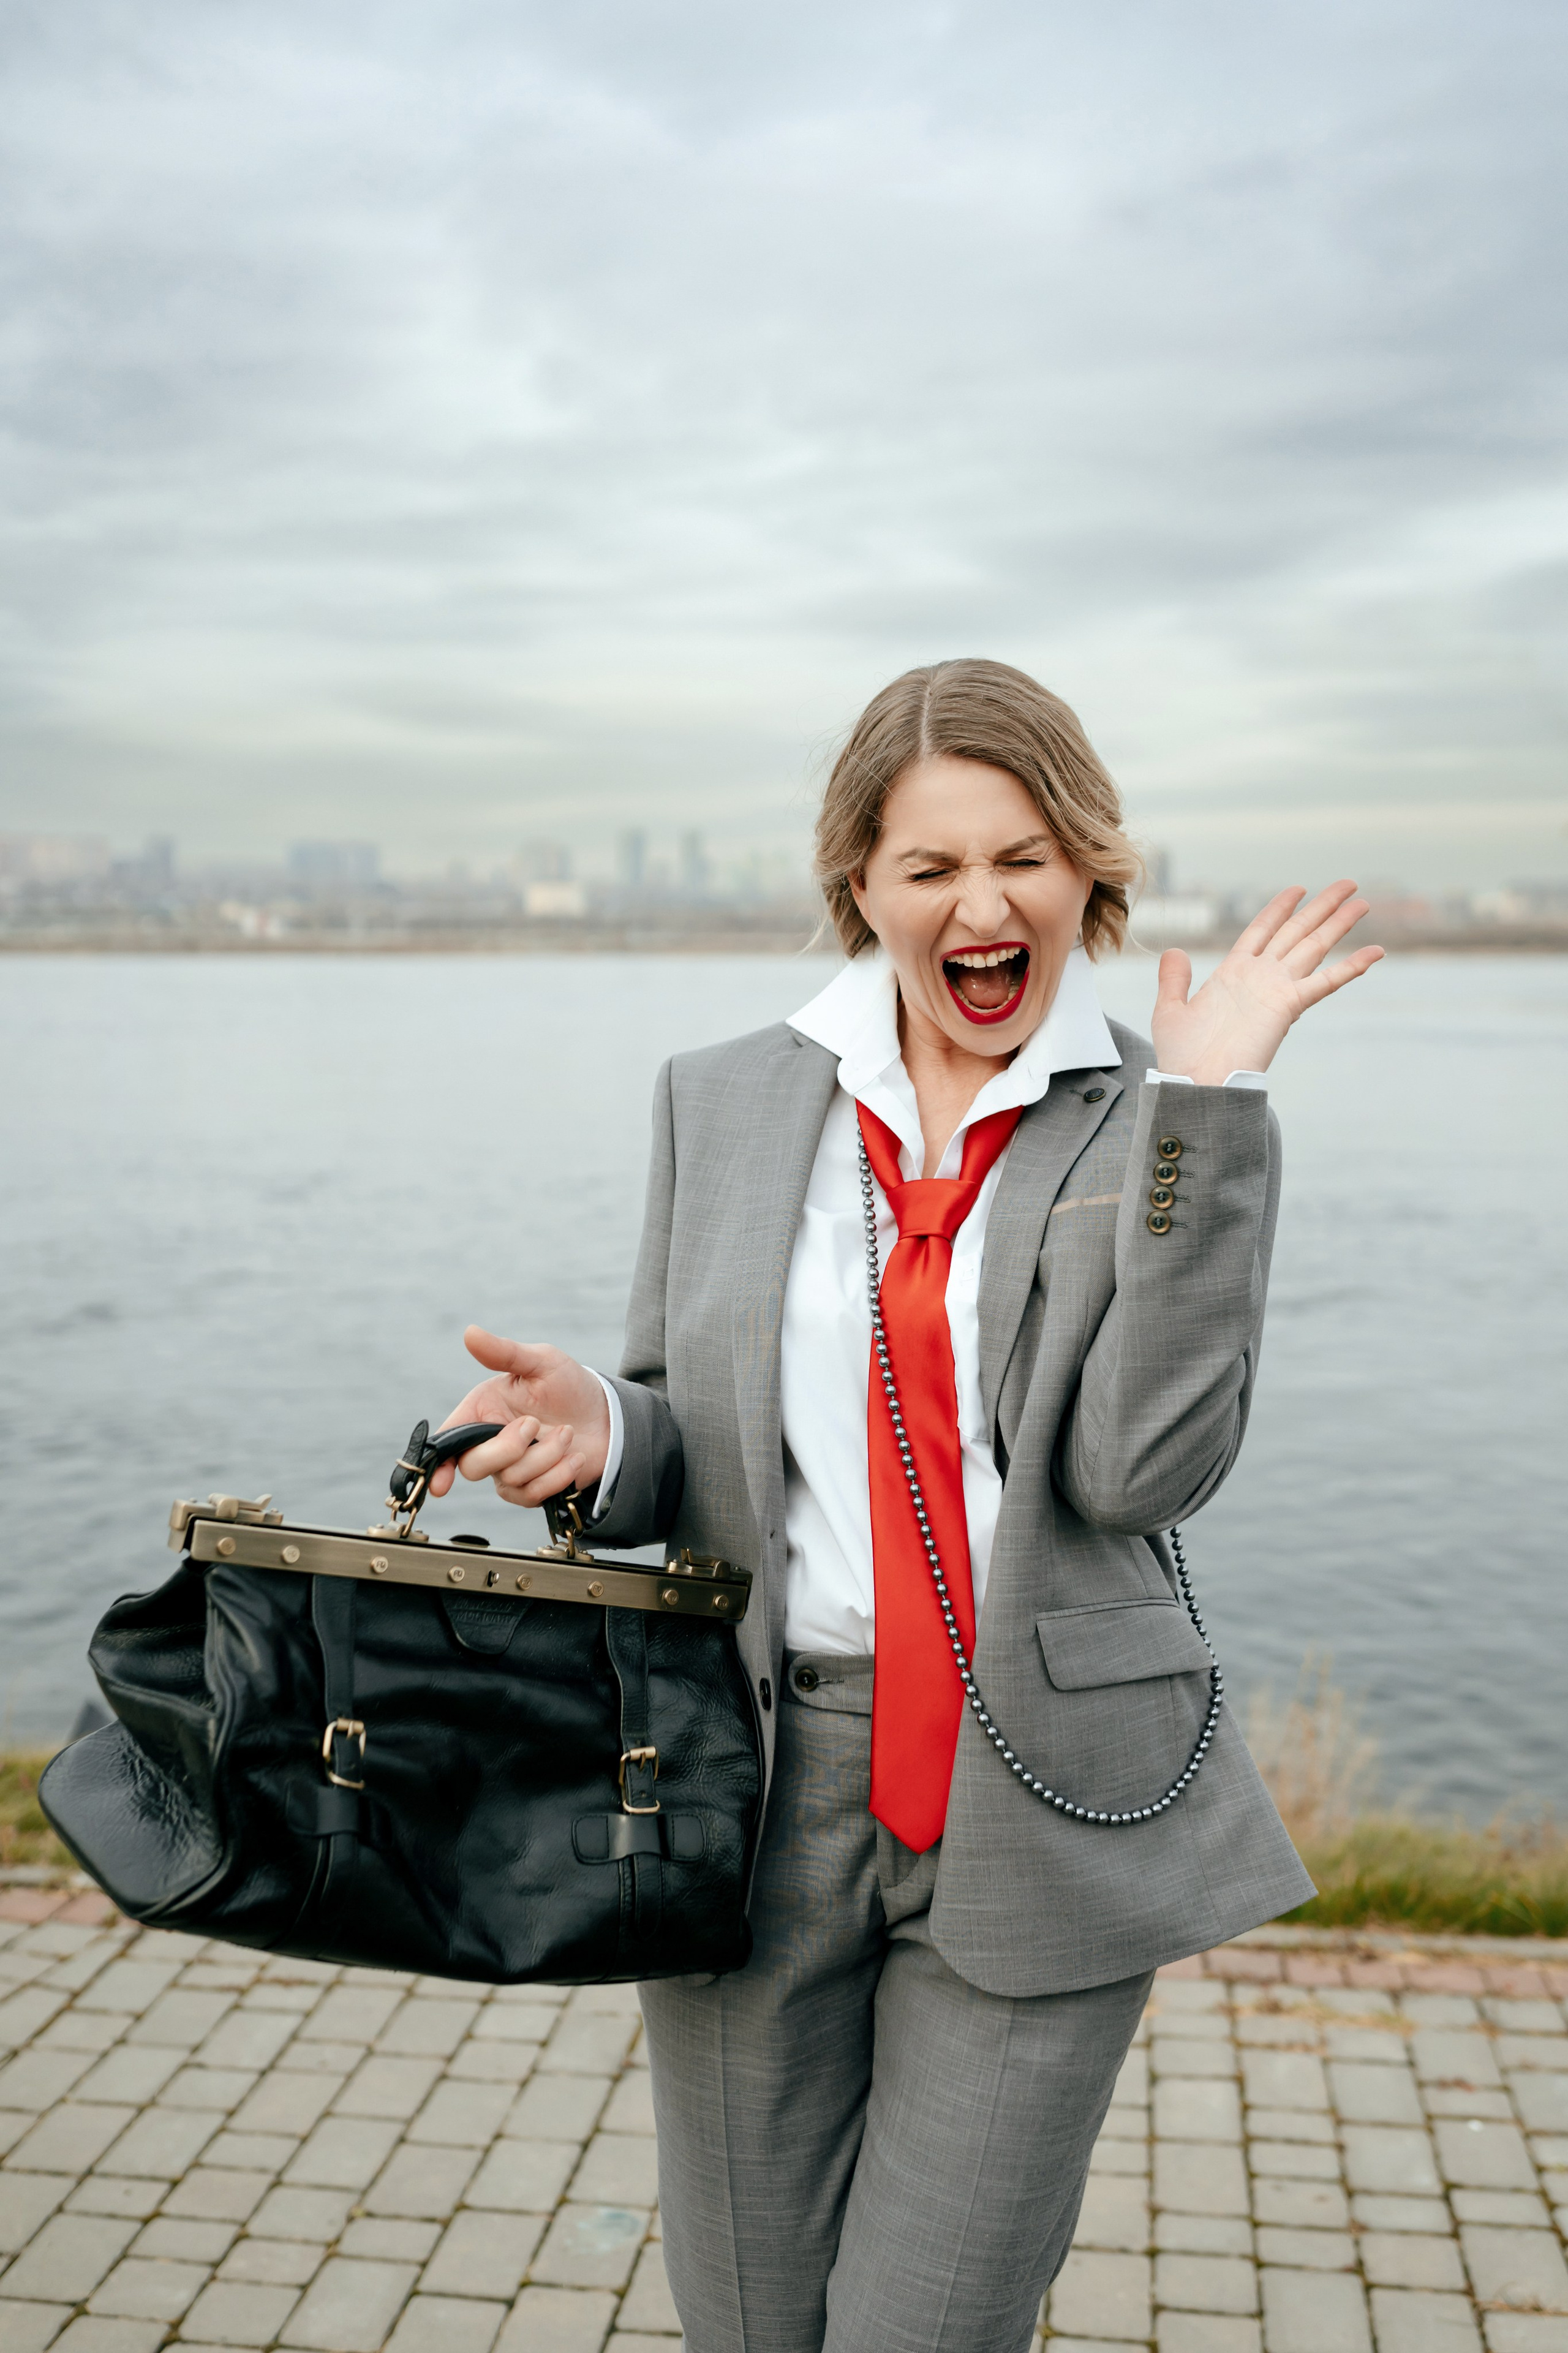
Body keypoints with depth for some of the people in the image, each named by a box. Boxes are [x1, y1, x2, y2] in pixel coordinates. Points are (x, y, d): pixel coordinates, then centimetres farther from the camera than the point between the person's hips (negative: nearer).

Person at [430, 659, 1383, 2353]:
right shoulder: (722, 1102, 5)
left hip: (1043, 1815, -2)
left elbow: (1150, 1463, -16)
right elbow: (689, 1455, 9)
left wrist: (1199, 1102, -18)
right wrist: (597, 1432, -14)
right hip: (760, 1791, 2)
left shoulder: (1171, 1129, -2)